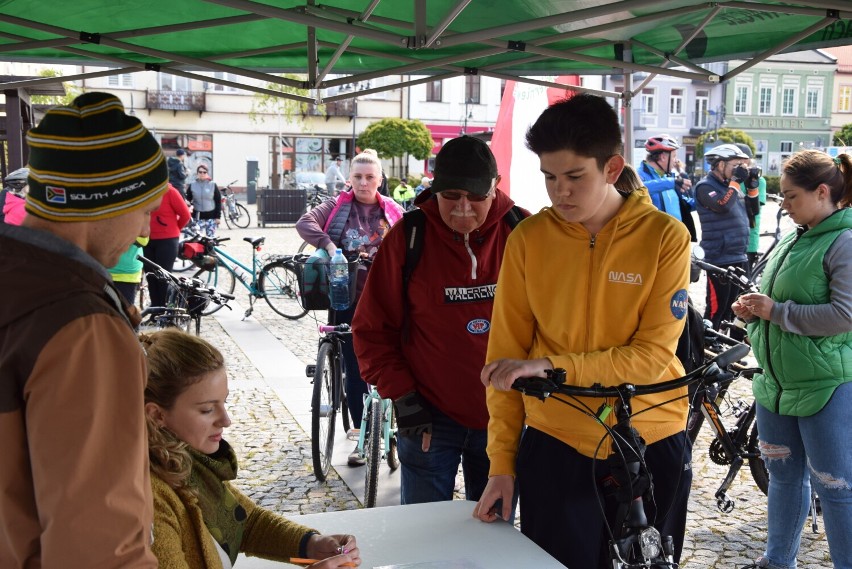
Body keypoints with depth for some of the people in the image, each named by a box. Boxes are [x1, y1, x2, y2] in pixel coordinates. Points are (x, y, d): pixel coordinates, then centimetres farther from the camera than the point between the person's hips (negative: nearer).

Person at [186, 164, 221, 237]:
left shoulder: (213, 185, 1)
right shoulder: (192, 185, 3)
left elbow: (218, 201, 2)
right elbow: (187, 200, 10)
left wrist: (218, 216, -2)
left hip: (211, 216, -1)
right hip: (197, 216, 1)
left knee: (211, 237, 2)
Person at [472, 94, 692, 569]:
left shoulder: (665, 237, -9)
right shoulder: (528, 239, -5)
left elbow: (652, 356, -14)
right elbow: (507, 355, -2)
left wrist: (550, 366, -25)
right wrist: (502, 462, -3)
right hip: (555, 446, 1)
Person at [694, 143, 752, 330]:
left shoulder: (730, 185, 14)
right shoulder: (705, 186, -10)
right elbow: (723, 206, -28)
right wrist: (736, 181, -17)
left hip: (739, 258, 8)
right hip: (719, 260, -8)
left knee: (732, 307, 16)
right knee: (716, 308, -4)